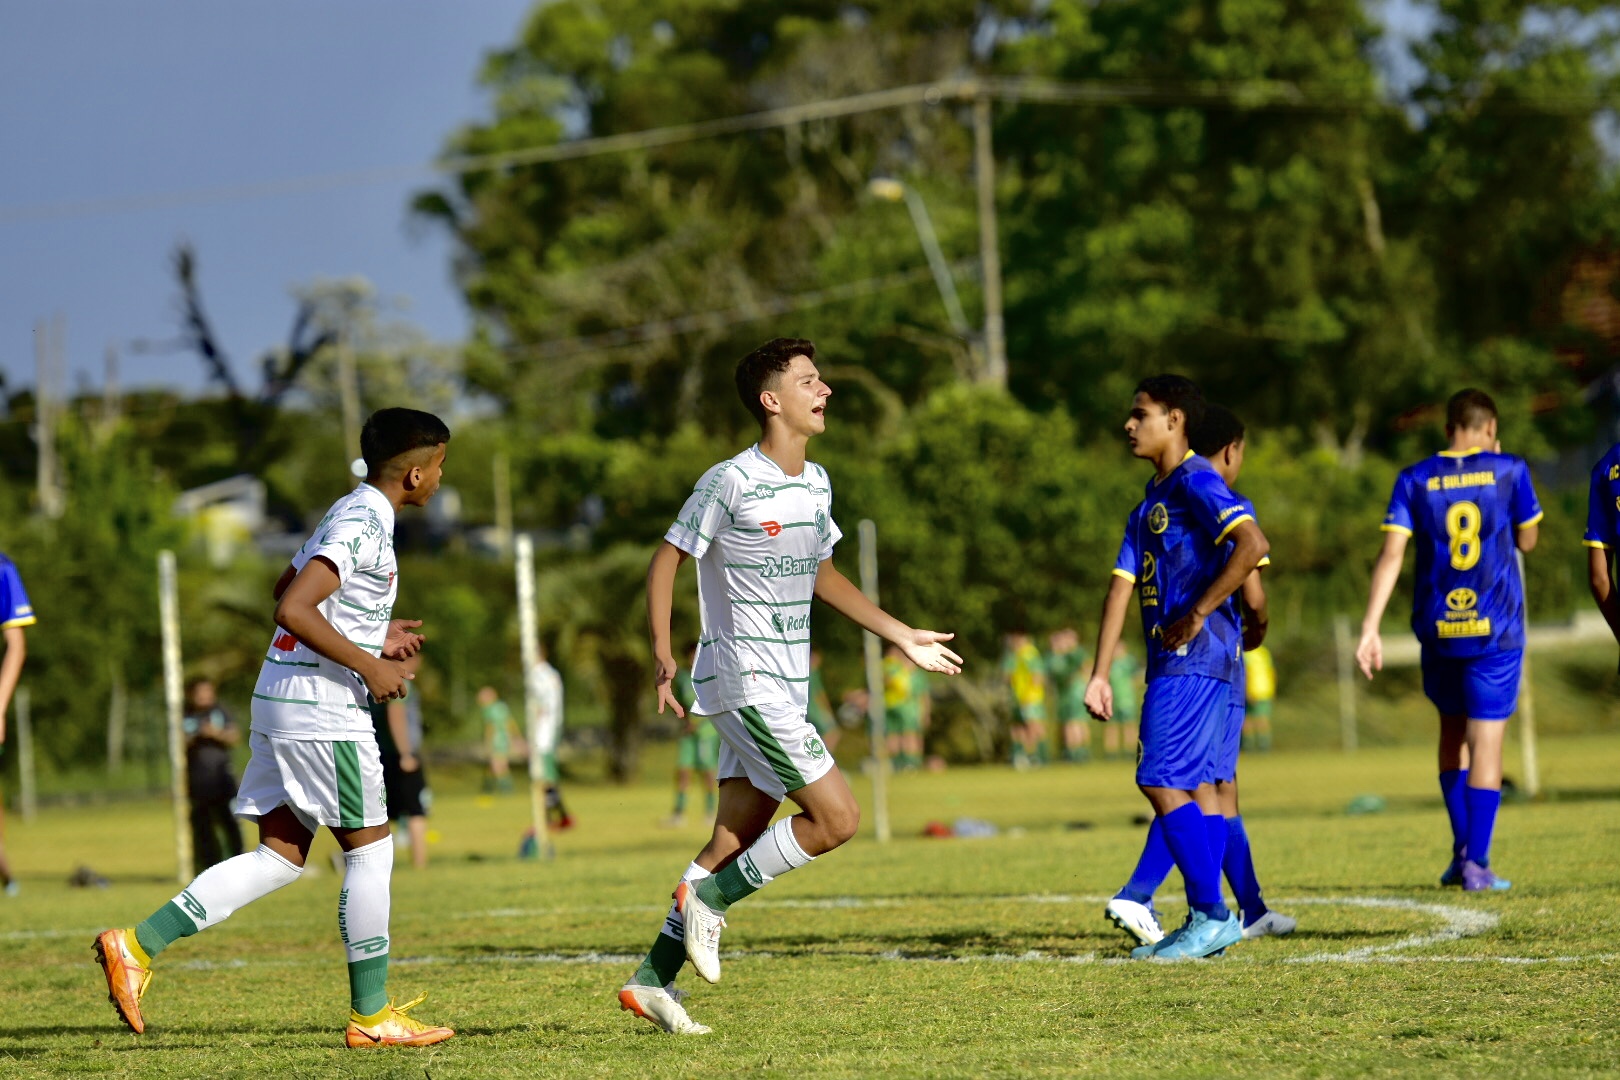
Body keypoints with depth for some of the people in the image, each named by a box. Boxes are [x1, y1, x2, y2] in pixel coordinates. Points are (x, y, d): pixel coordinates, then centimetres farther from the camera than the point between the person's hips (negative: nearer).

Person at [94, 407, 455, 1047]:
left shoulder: (348, 515, 16)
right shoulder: (363, 525, -16)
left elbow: (286, 589, 28)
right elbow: (292, 609, -25)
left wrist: (371, 636, 22)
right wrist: (368, 665, -20)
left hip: (284, 702, 10)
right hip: (322, 708, -10)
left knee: (279, 857, 8)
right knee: (370, 851, 0)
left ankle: (138, 946, 0)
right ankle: (371, 1017, 6)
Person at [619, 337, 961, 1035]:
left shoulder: (816, 483, 13)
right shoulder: (730, 482, -12)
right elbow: (666, 559, -7)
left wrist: (903, 637, 25)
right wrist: (663, 655, -18)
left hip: (785, 685, 8)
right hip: (745, 681, -8)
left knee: (736, 841, 6)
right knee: (837, 818, -13)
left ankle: (652, 979, 11)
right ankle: (710, 897, 0)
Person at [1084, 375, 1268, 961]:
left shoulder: (1196, 483, -10)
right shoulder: (1149, 504, 20)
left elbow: (1253, 544, -24)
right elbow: (1122, 587, 17)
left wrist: (1197, 614, -20)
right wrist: (1099, 673, 10)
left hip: (1195, 654, -10)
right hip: (1174, 661, 10)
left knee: (1163, 781, -13)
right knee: (1195, 788, 8)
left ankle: (1210, 916, -9)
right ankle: (1208, 920, 9)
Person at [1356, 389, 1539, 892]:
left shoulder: (1415, 480, 1)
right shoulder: (1509, 471, -2)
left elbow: (1391, 554, -7)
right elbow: (1527, 540, 12)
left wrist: (1370, 628, -9)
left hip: (1437, 627, 2)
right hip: (1496, 626, -2)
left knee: (1453, 728, 20)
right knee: (1486, 739, 0)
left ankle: (1461, 849, 19)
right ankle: (1476, 863, -5)